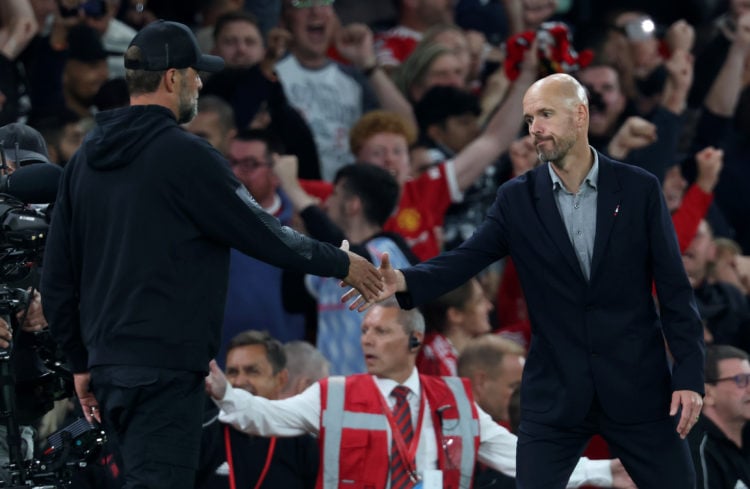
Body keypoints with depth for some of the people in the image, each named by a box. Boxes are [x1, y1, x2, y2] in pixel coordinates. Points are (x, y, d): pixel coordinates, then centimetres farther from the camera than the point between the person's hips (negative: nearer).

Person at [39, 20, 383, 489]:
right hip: (164, 371, -8)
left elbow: (58, 275, 15)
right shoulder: (186, 155, -12)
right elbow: (262, 234, -7)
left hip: (108, 364, 8)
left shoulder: (86, 159, 12)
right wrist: (341, 264, 8)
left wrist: (82, 360, 22)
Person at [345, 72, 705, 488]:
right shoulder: (517, 198, 2)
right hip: (555, 391, 1)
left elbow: (674, 287, -2)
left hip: (637, 387, -1)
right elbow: (467, 258, -9)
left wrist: (689, 374, -8)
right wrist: (403, 281, -28)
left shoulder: (639, 189, -2)